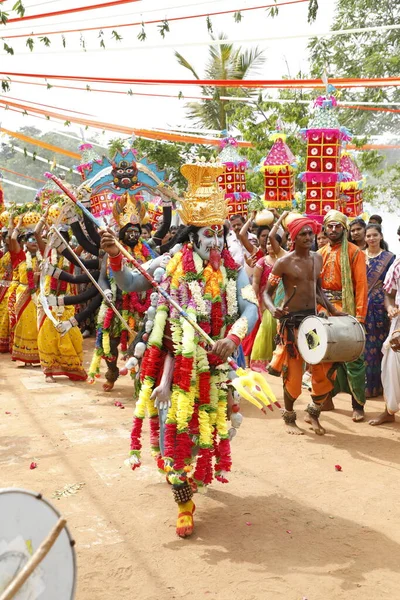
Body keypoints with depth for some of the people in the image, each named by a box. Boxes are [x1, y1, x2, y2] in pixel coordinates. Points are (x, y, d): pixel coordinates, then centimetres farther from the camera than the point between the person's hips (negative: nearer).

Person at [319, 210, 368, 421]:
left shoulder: (354, 252, -3)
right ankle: (327, 398, 22)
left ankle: (358, 405, 1)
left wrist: (360, 316, -15)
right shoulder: (320, 254, 13)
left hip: (346, 310, -5)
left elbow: (361, 285, -9)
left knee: (352, 358, -6)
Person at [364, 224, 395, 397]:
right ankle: (363, 382, 15)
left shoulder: (389, 258, 1)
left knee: (377, 343, 0)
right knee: (362, 344, 4)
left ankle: (375, 384, 8)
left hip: (379, 306, -2)